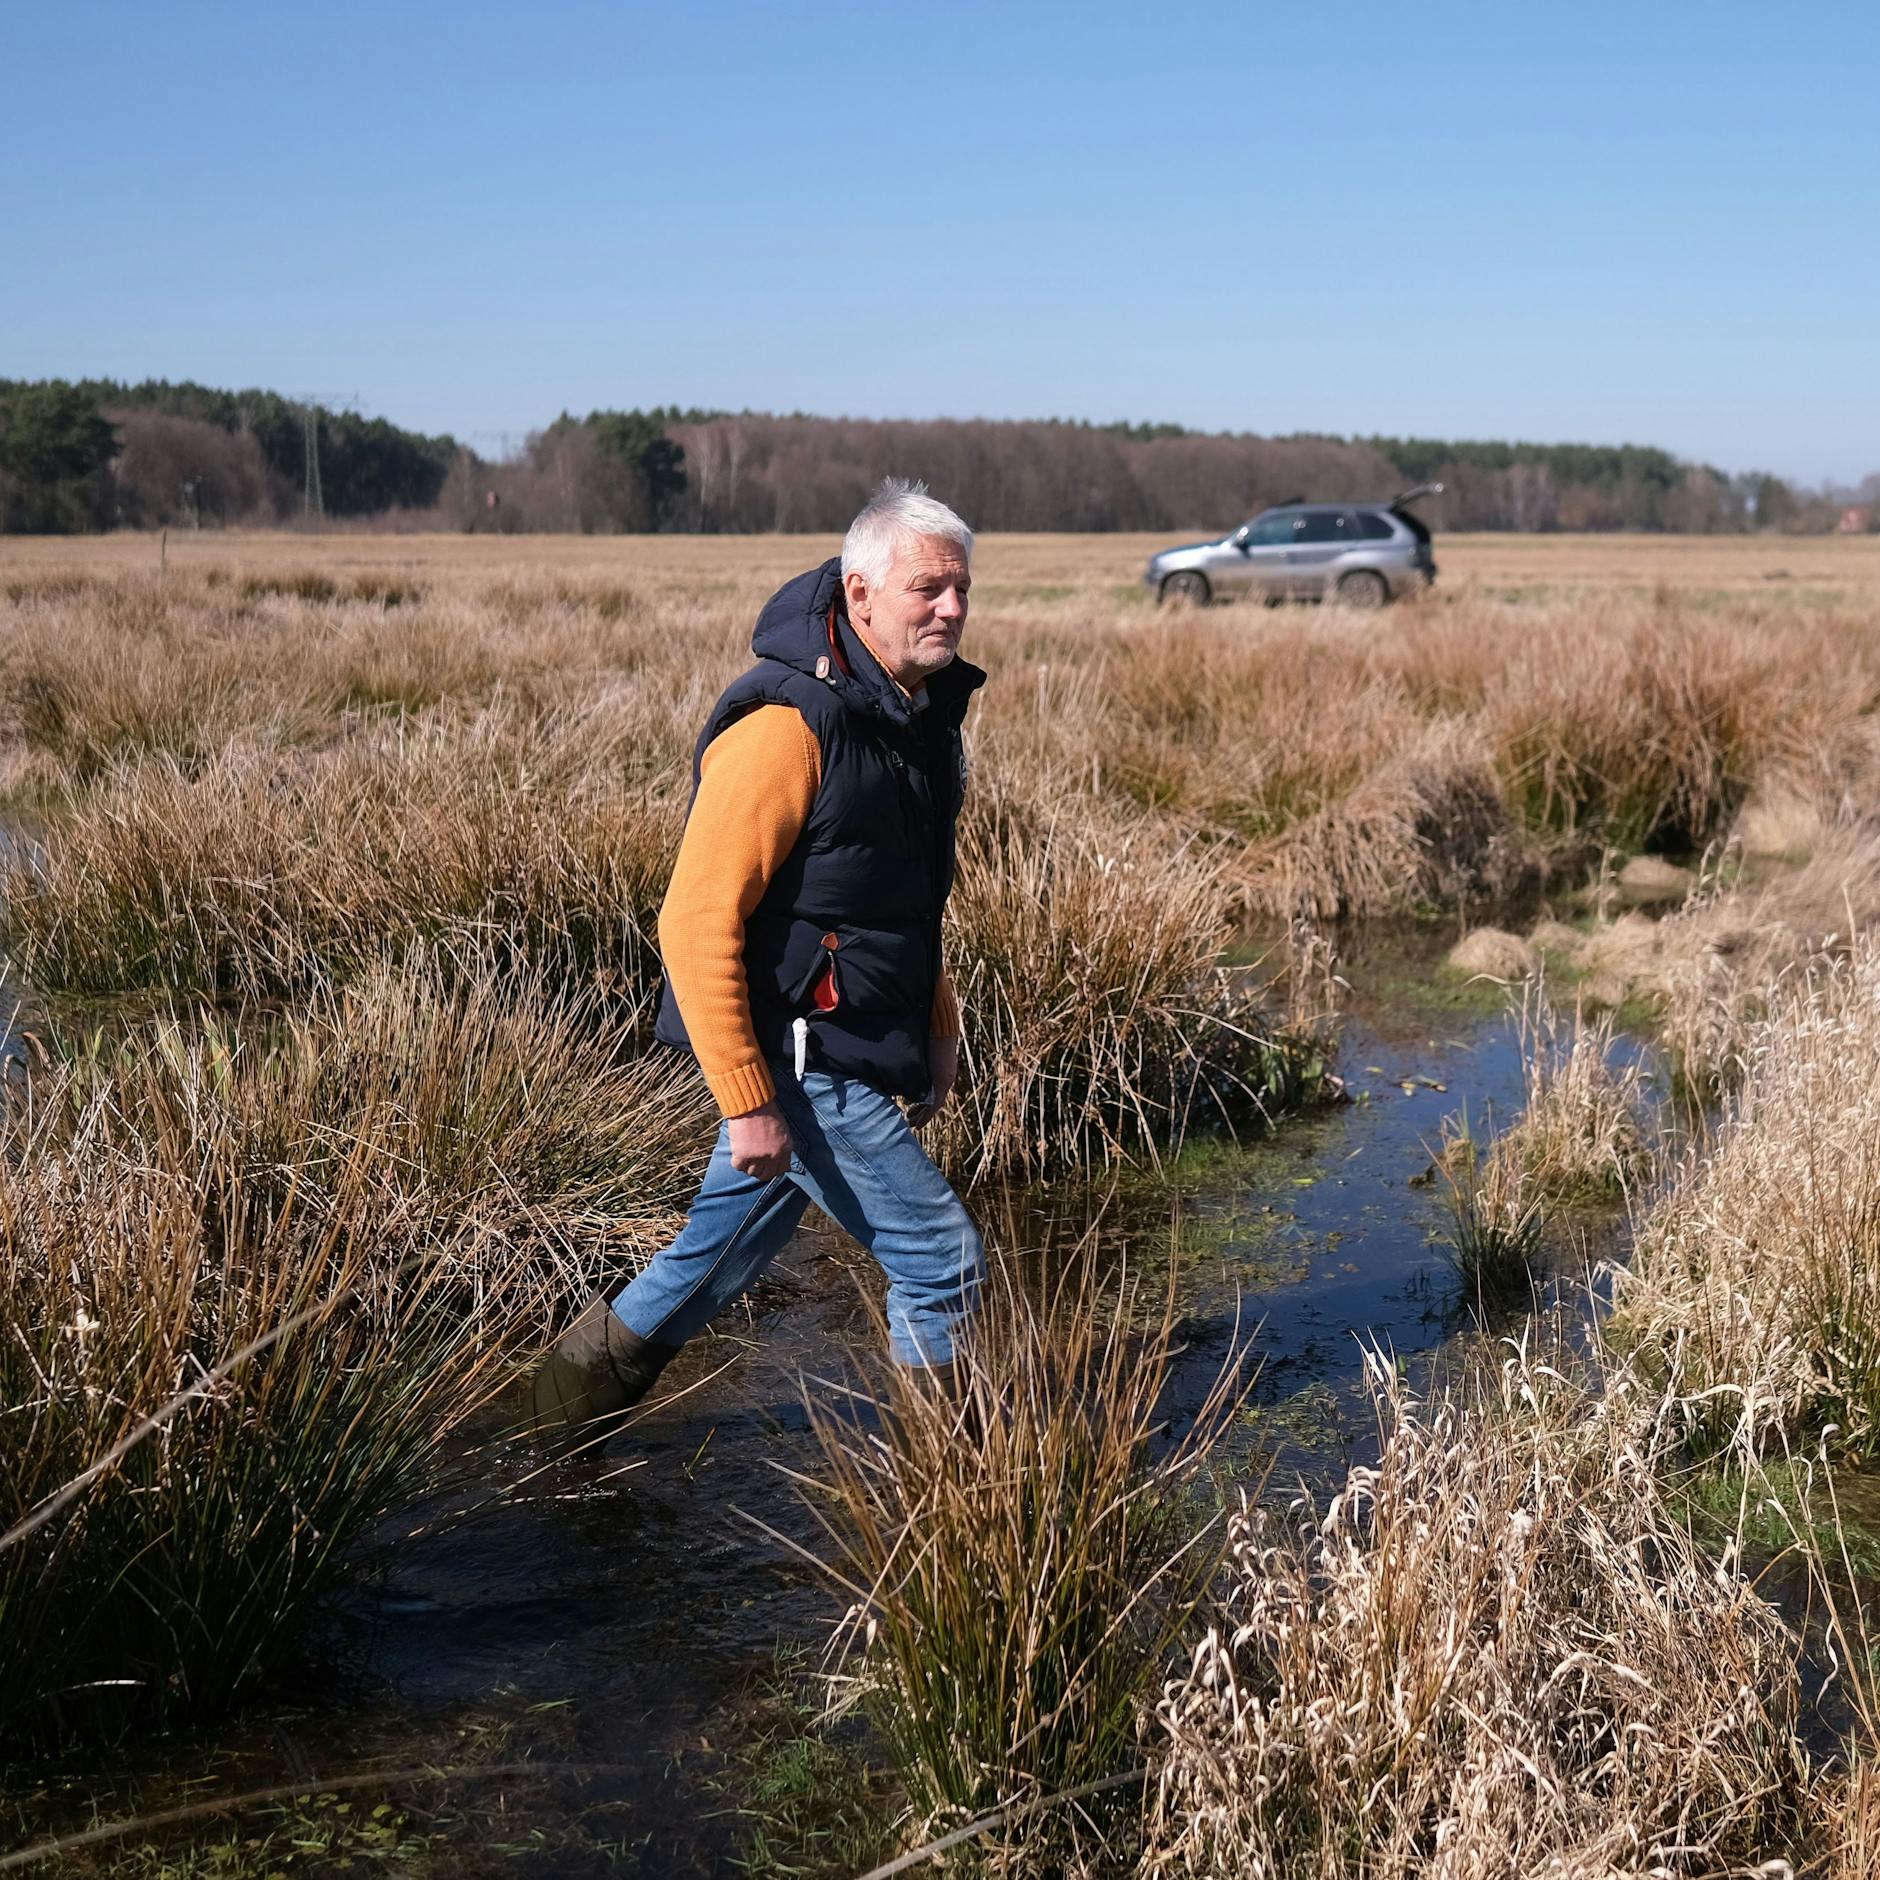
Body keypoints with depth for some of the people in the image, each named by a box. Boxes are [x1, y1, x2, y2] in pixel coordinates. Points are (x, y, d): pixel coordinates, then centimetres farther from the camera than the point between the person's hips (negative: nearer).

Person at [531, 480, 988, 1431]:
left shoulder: (922, 710, 7)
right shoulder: (788, 727, -23)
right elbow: (697, 922, -23)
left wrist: (938, 1026, 19)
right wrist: (746, 1101, -24)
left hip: (864, 1051, 9)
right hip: (797, 1062, -9)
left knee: (724, 1247, 20)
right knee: (942, 1261, -4)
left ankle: (597, 1362, 40)